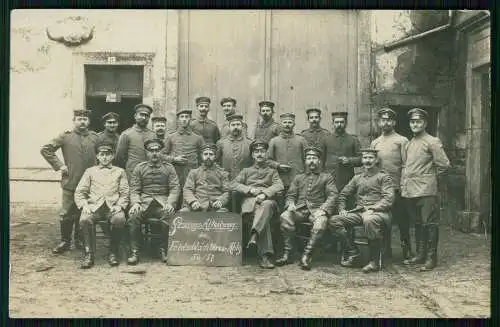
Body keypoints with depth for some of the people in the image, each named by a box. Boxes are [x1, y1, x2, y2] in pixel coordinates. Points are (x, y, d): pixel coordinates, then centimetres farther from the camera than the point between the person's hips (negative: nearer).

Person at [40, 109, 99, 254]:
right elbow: (45, 149, 1)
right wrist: (59, 165, -5)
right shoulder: (65, 136, 1)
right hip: (70, 182, -2)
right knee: (67, 214, 0)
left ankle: (80, 240, 22)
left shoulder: (95, 137, 7)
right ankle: (65, 242, 13)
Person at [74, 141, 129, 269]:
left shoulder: (120, 172, 19)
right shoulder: (90, 171, 19)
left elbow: (124, 193, 11)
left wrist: (119, 205, -8)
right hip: (94, 206, 1)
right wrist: (84, 205, -6)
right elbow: (79, 192, 13)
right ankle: (89, 254, -21)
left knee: (119, 219, -34)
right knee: (85, 219, -33)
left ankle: (113, 253, -17)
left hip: (112, 206, -1)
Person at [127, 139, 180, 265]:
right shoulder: (139, 168, 15)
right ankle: (134, 252, -20)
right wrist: (135, 203, -13)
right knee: (133, 215, -31)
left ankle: (164, 250, -17)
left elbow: (175, 188, 5)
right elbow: (134, 190, 9)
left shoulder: (169, 168, 13)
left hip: (163, 202, 0)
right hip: (144, 201, 1)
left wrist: (169, 203, -14)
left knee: (169, 214, -33)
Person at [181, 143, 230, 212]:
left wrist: (220, 201, -13)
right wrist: (193, 201, -14)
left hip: (216, 207, -1)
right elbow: (187, 190, 8)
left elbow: (227, 192, 9)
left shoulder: (222, 173, 16)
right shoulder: (194, 172, 18)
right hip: (197, 206, 1)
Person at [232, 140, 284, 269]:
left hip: (268, 200, 0)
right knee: (262, 215, -36)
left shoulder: (272, 172, 27)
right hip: (250, 200, 0)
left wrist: (265, 193, -13)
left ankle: (254, 235, -54)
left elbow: (279, 186, 7)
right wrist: (250, 189, -5)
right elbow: (234, 185, 13)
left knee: (266, 205, -40)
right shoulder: (246, 171, 29)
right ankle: (265, 255, -44)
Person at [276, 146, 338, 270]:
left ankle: (306, 256, -36)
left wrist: (323, 209, -13)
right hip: (300, 209, 3)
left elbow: (333, 195, 5)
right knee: (285, 217, -30)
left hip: (317, 209, -2)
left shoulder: (327, 177, 18)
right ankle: (287, 254, -25)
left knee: (321, 221, -38)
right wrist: (290, 204, -5)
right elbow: (290, 195, 19)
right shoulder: (298, 178, 27)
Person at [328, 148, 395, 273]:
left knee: (370, 220, -41)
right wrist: (342, 209, 6)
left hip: (378, 212, -6)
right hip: (358, 212, 6)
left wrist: (372, 209, -18)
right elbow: (343, 194, 24)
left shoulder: (383, 177, 6)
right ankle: (352, 252, -5)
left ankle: (374, 262, -27)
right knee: (334, 221, -15)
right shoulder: (357, 178, 21)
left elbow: (389, 199, -7)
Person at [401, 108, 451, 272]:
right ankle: (420, 255, 22)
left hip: (426, 190, -7)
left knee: (430, 224, -3)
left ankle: (431, 258, 3)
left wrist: (428, 175, 2)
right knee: (417, 224, 14)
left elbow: (444, 165, -6)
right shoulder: (408, 144, 17)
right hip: (410, 191, 7)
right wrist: (403, 184, 14)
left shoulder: (432, 142, -4)